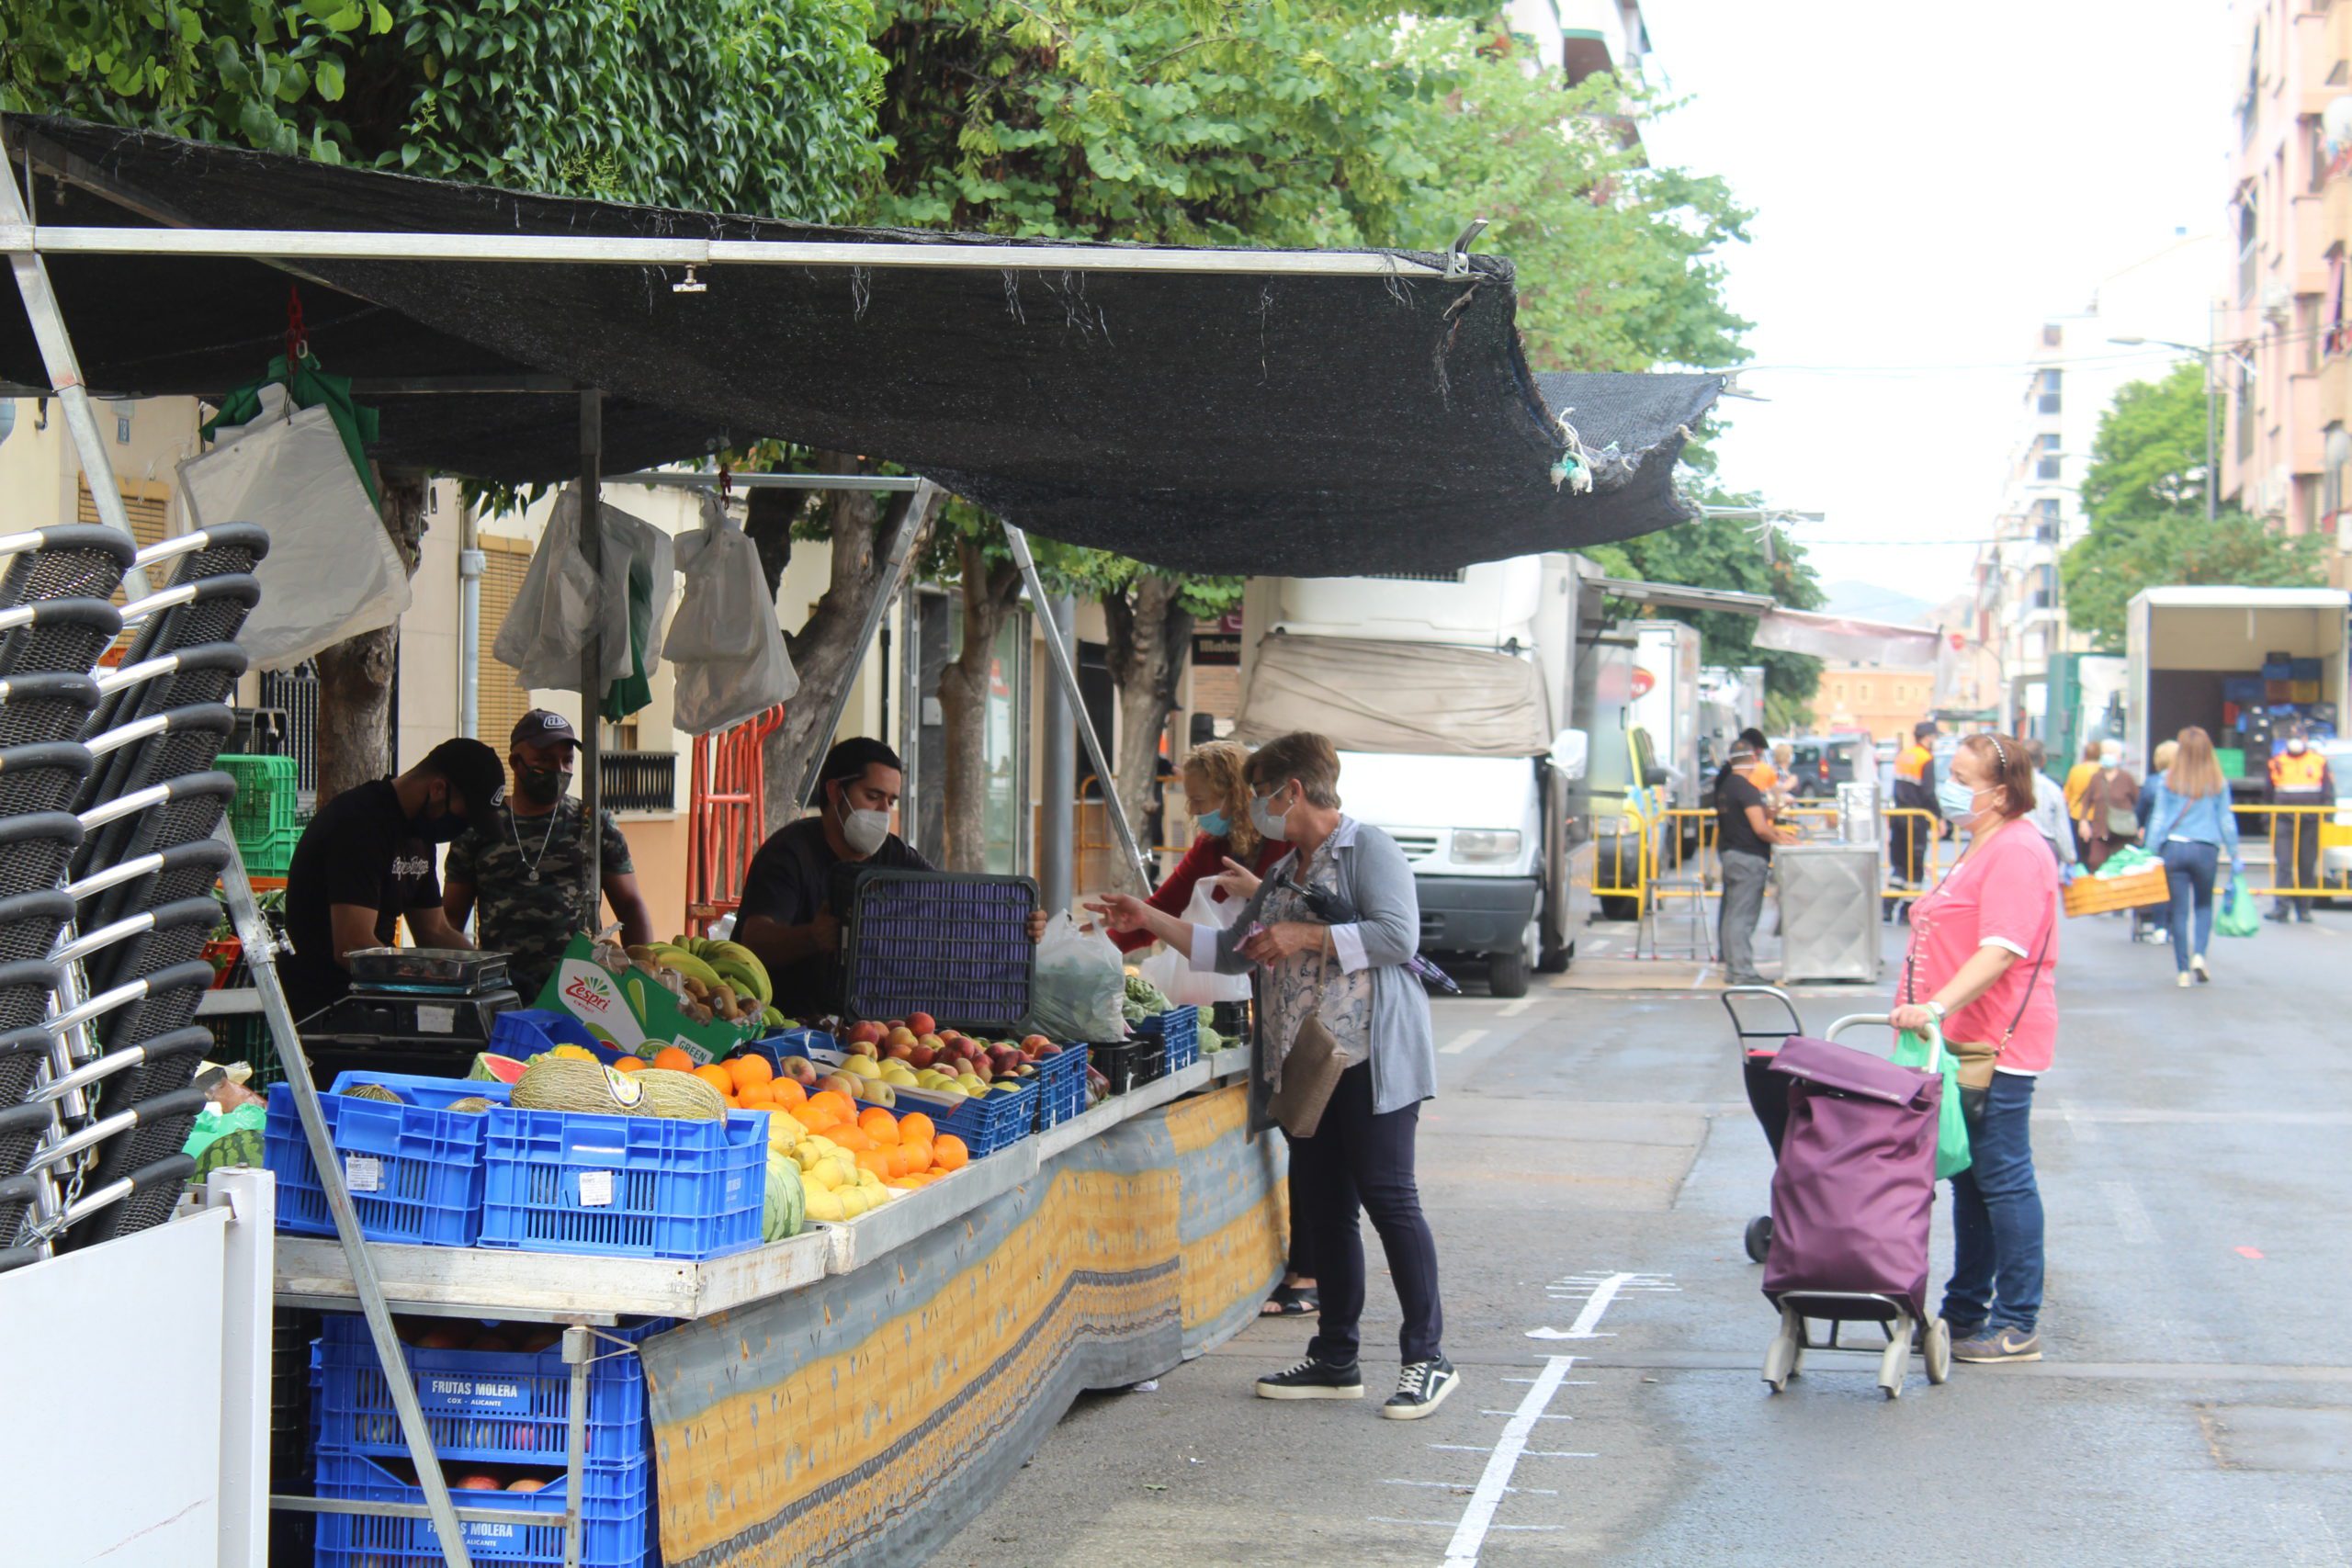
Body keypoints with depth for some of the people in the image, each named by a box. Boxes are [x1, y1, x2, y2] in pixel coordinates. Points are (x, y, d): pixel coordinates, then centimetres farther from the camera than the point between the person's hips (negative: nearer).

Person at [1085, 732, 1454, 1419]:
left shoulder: (1367, 849, -6)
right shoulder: (1284, 875, 21)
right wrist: (1148, 919, 22)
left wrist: (1303, 937, -16)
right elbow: (1229, 951, 26)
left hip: (1371, 1060, -9)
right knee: (1324, 1207, 9)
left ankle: (1428, 1357, -5)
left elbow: (1398, 935, -19)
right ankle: (1335, 1361, 15)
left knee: (1387, 1197, -9)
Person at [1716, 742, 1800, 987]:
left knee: (1732, 914, 12)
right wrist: (1779, 838, -4)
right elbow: (1760, 829, -21)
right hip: (1749, 858, -9)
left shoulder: (1725, 787, 12)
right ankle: (1743, 972, -7)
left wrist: (1775, 830, 17)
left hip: (1730, 854, 9)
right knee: (1743, 916, -7)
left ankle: (1732, 968, 17)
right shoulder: (1747, 789, -17)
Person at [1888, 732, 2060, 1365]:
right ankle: (1966, 1313, 22)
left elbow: (2001, 951, -26)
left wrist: (1938, 1007, -33)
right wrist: (1931, 1014, 23)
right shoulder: (1979, 850, 19)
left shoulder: (2016, 852, -15)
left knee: (2003, 1180, -5)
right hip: (1963, 1046, 11)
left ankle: (2018, 1326, 1)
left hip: (1997, 1049, -11)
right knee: (1969, 1180, 15)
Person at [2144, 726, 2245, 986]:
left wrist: (2151, 852, 6)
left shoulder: (2170, 780, -1)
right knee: (2204, 905, 18)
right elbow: (2226, 820, 4)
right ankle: (2199, 954, -3)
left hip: (2173, 848, 0)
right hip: (2206, 849, 0)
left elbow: (2159, 818, 1)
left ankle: (2183, 969, 4)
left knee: (2179, 910, 5)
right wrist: (2235, 855, 12)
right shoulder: (2218, 783, 0)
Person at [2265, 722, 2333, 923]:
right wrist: (2267, 817, 16)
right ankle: (2282, 905, -13)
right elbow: (2269, 793, 18)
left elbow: (2328, 793, 10)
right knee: (2283, 864, -10)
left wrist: (2326, 815, 0)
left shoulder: (2319, 762, 7)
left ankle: (2304, 908, 12)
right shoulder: (2277, 762, 10)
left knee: (2308, 867, 4)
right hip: (2283, 821, 0)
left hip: (2311, 823, 0)